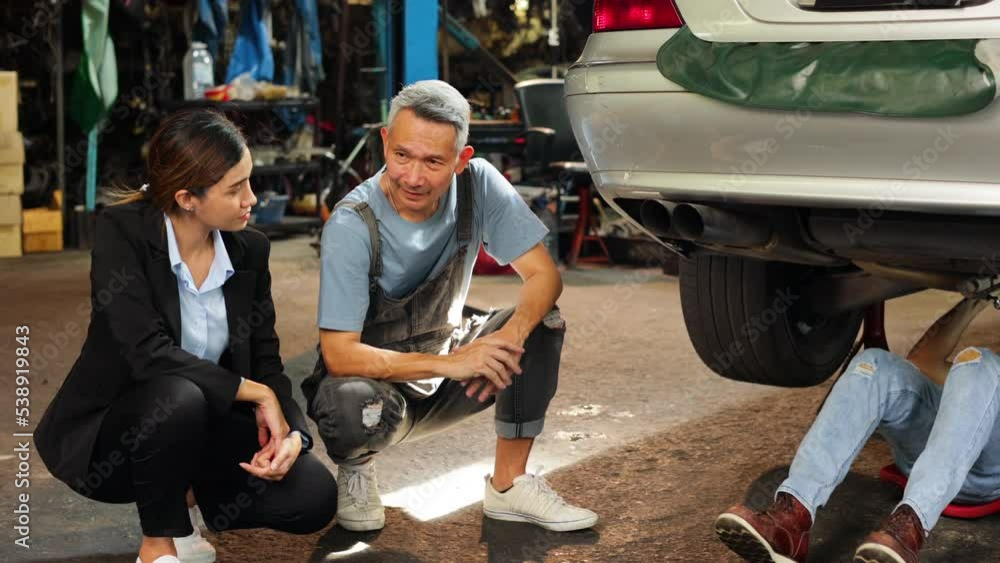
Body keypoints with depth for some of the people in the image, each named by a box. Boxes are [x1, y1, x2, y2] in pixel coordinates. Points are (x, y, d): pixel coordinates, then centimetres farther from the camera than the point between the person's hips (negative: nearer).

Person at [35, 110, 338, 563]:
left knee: (314, 496, -16)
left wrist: (289, 431, -21)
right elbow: (150, 354, -30)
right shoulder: (122, 232, -20)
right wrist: (256, 394, -24)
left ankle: (185, 497, 10)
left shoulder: (250, 249, -5)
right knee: (178, 397, -38)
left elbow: (265, 359, -1)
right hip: (107, 431, -4)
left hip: (199, 425, 5)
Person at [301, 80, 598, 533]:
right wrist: (451, 363, -38)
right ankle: (356, 470, 1)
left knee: (542, 324, -19)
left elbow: (544, 276, -14)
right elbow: (340, 355, -28)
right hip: (371, 371, -4)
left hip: (447, 354, 4)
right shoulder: (352, 225, -26)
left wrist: (510, 336, -36)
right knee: (355, 408, -39)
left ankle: (509, 485, -6)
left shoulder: (479, 185, -15)